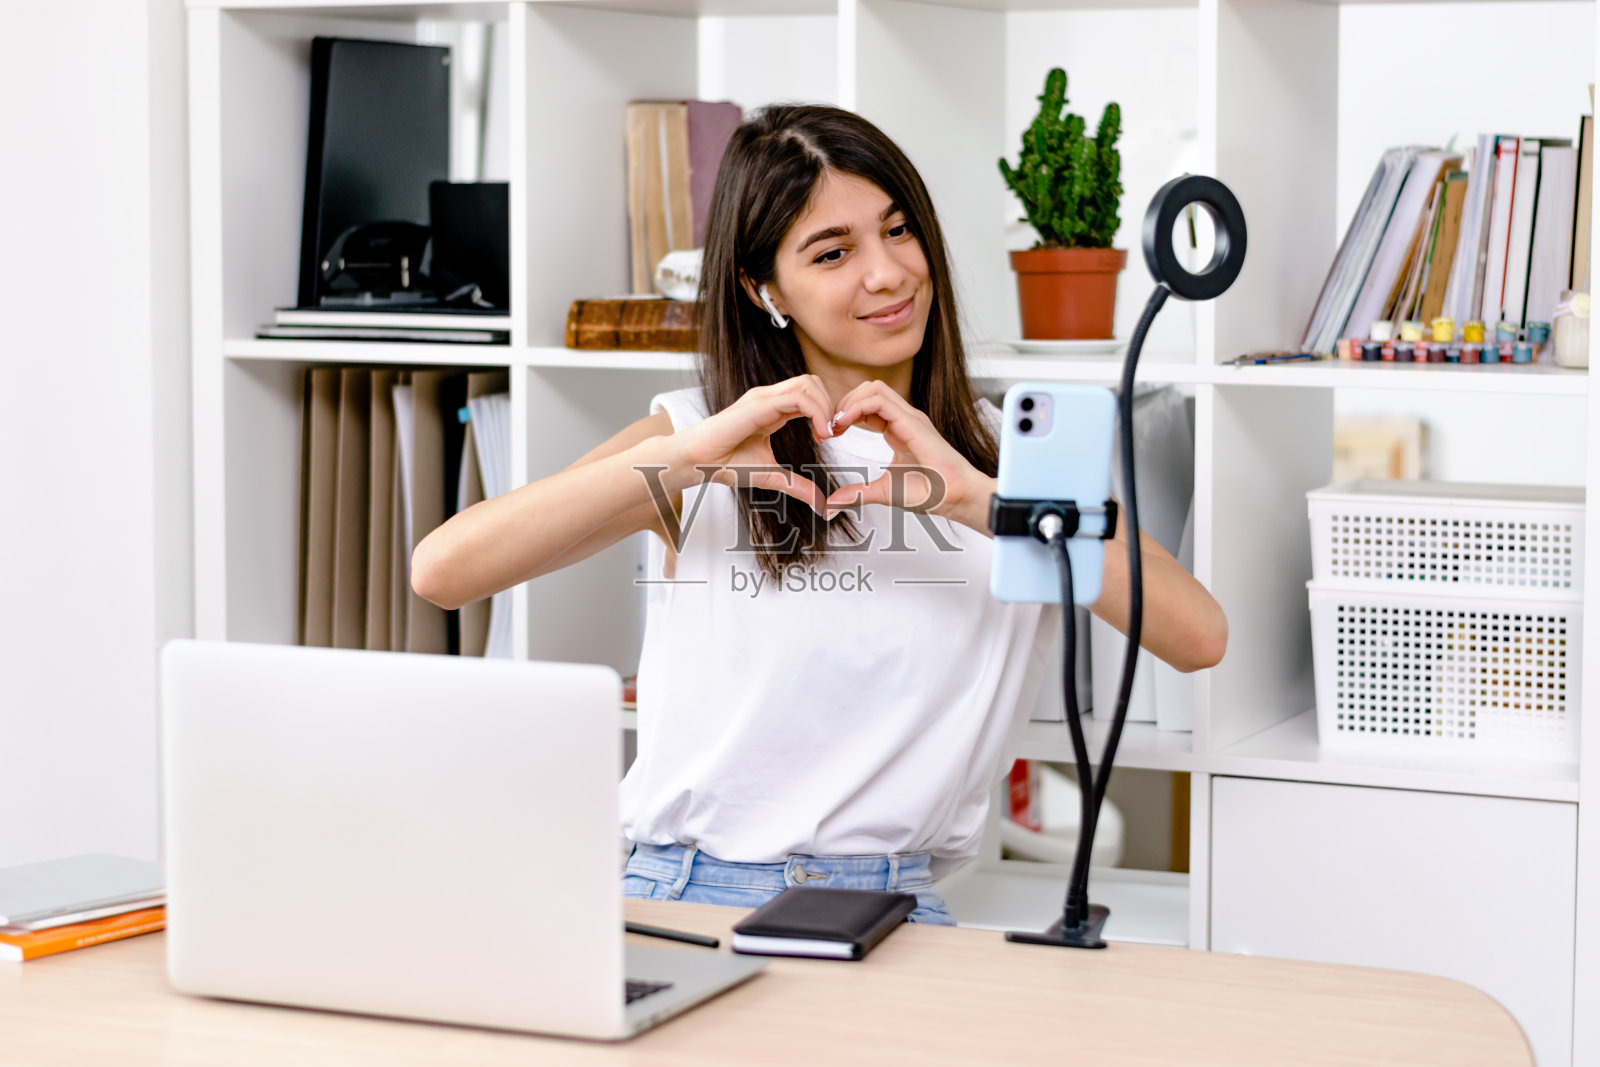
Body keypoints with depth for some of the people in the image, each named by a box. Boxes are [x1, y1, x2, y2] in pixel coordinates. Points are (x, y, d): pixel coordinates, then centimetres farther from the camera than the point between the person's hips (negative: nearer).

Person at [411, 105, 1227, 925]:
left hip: (893, 914, 1)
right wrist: (680, 457, -16)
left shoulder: (998, 450, 10)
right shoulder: (696, 435, 8)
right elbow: (440, 571, -7)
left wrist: (979, 500, -17)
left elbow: (1199, 638, -7)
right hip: (685, 893, 0)